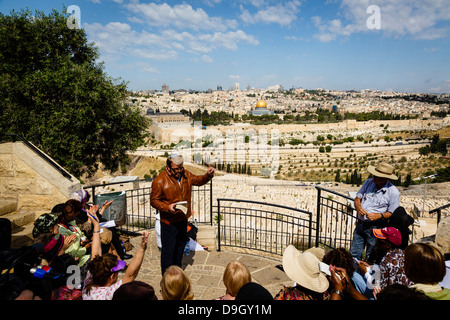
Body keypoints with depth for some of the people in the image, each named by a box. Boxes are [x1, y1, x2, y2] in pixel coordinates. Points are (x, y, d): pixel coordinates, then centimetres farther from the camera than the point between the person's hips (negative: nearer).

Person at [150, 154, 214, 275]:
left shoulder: (185, 175, -1)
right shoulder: (159, 181, -18)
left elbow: (198, 180, 12)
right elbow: (154, 200, -13)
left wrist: (208, 175, -8)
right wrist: (167, 207, -28)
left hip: (183, 219, 7)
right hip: (168, 221, -6)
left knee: (181, 246, 22)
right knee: (168, 250, 1)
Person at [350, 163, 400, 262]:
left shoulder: (393, 192, -11)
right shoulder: (368, 182, 3)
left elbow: (392, 213, -9)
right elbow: (357, 198, 8)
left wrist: (379, 216, -24)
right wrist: (358, 208, -11)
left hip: (375, 228, -5)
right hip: (360, 223, 5)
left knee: (371, 258, 9)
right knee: (354, 254, 12)